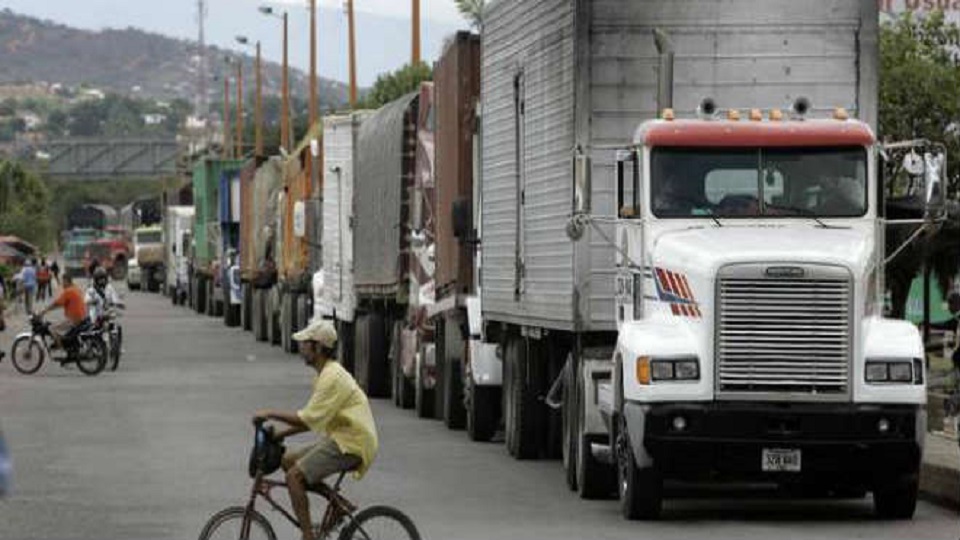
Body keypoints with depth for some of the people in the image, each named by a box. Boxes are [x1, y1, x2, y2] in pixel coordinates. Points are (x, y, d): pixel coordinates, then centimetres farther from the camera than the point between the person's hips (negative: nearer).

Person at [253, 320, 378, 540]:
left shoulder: (332, 377, -18)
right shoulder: (325, 373, 15)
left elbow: (307, 420, -22)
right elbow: (313, 419, 19)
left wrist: (270, 414, -14)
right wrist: (282, 434, 11)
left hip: (350, 443, -10)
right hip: (339, 438, 10)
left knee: (294, 476, -17)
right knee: (288, 461, 10)